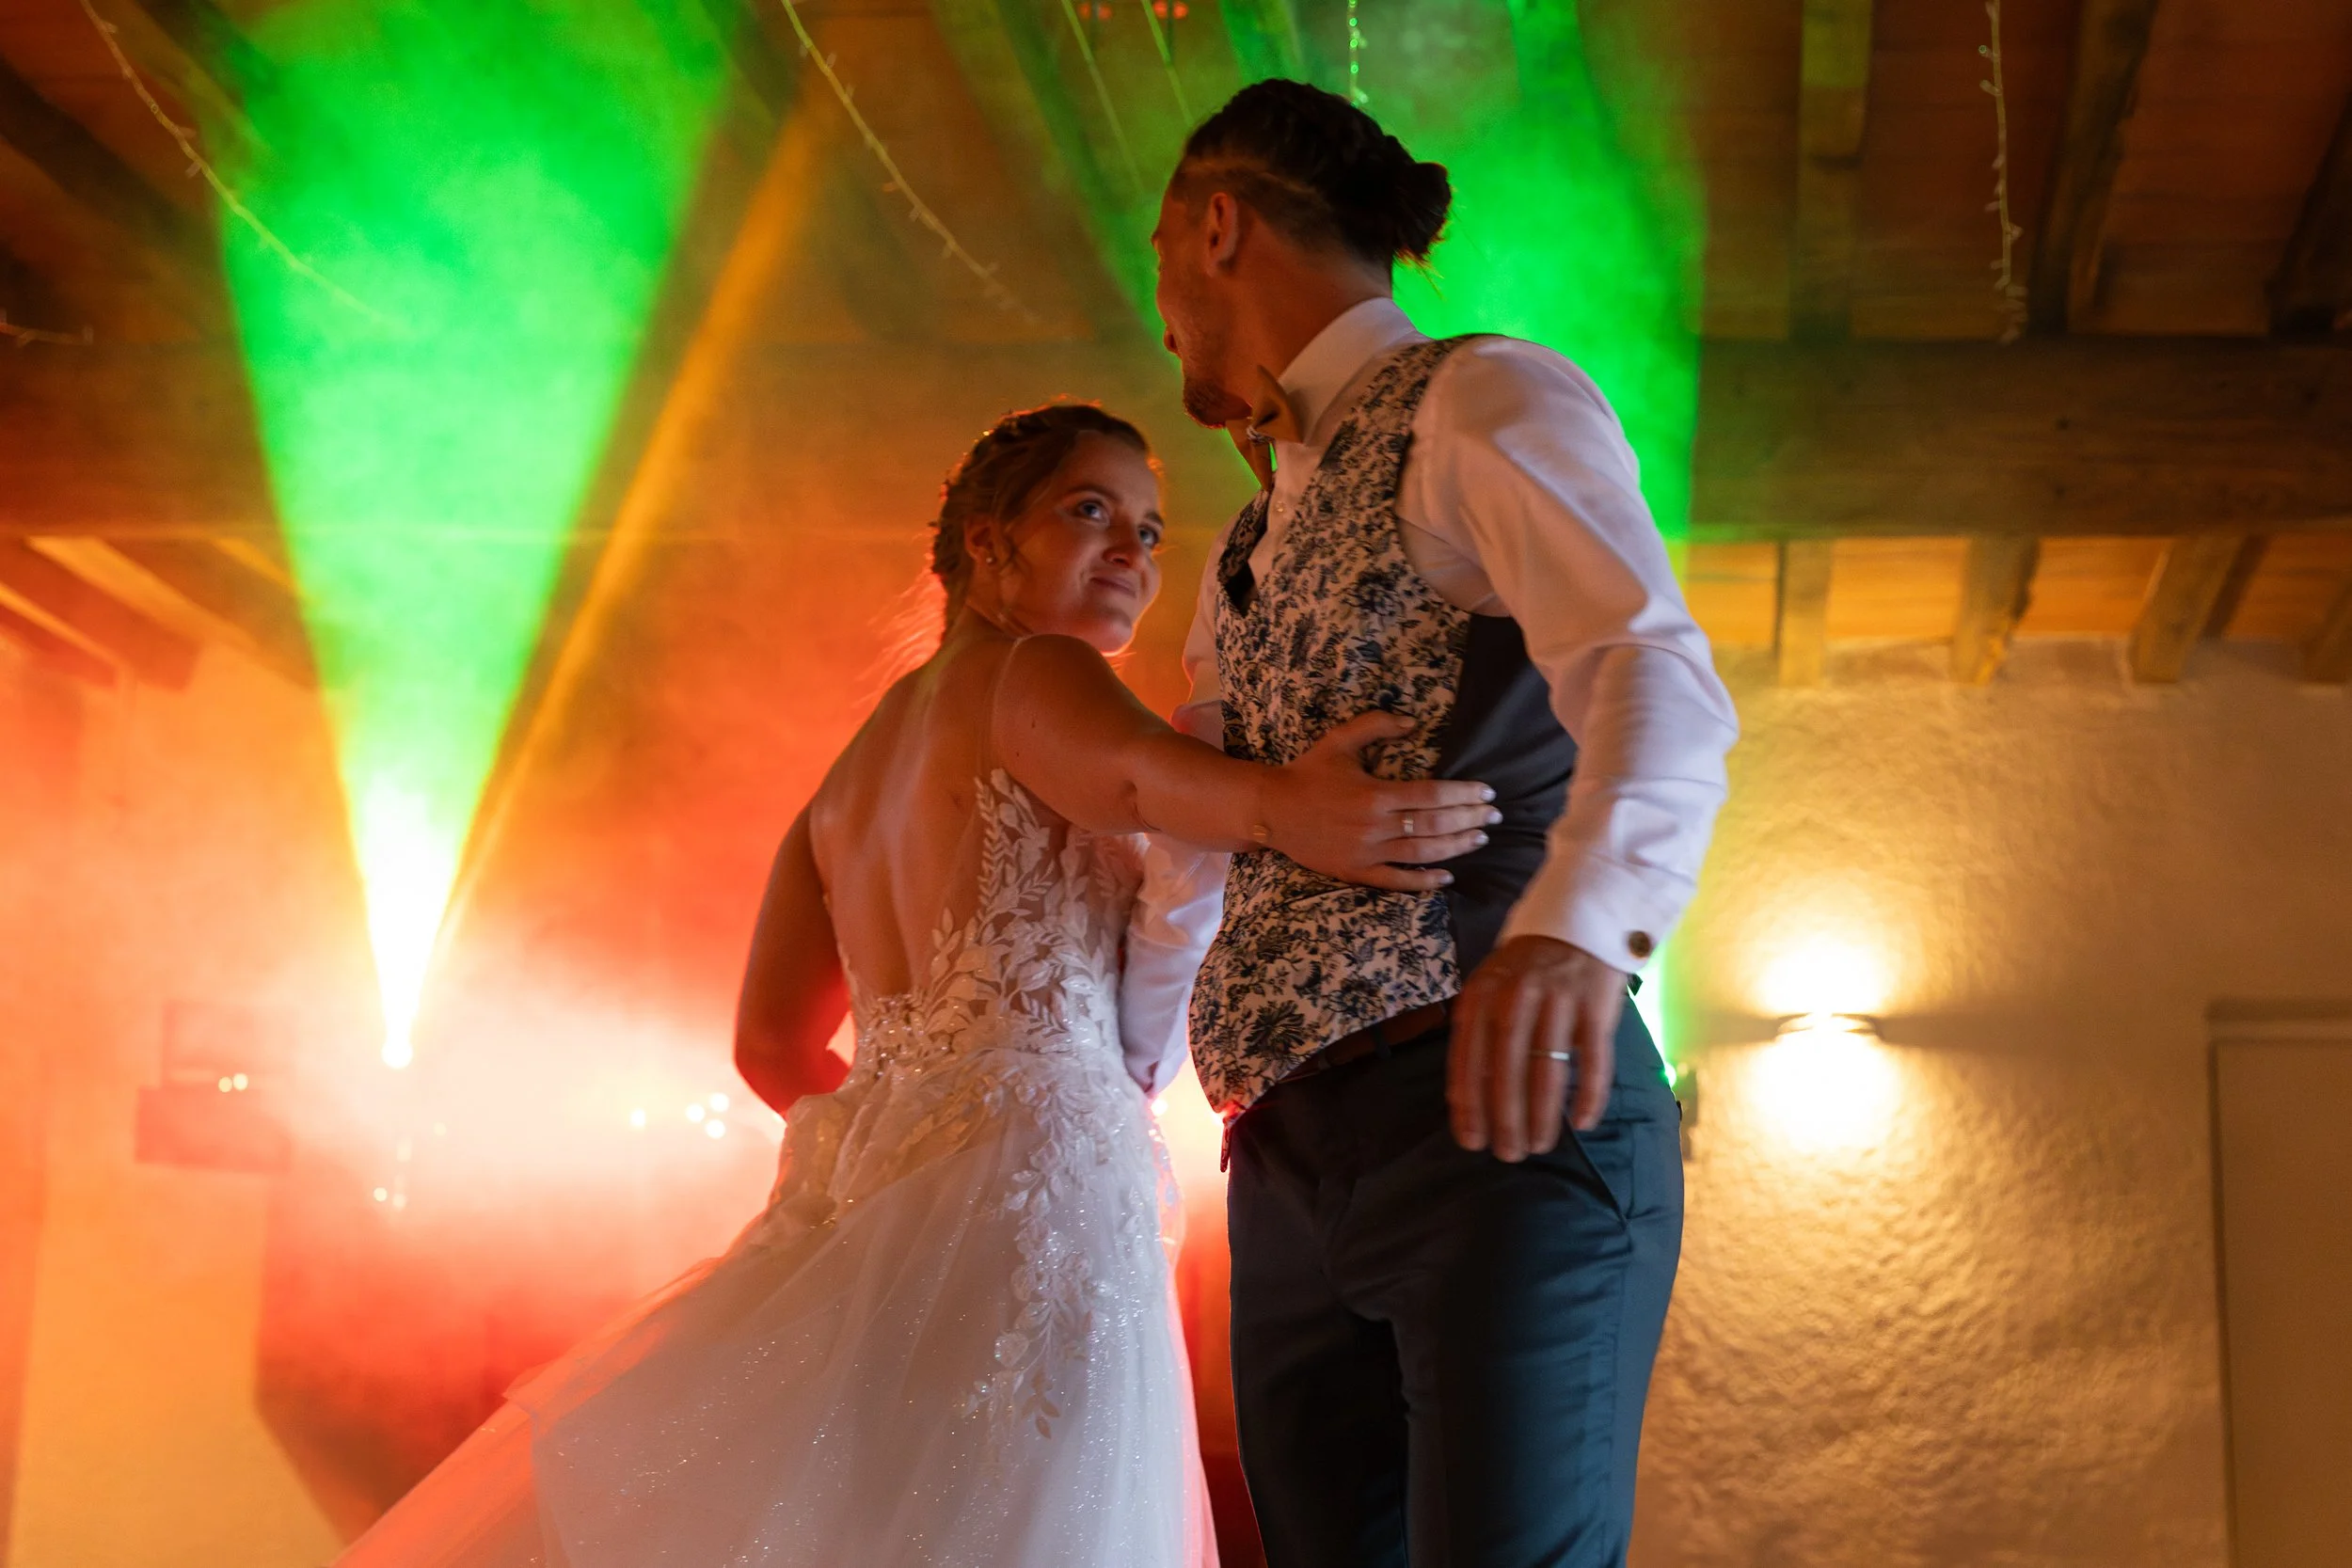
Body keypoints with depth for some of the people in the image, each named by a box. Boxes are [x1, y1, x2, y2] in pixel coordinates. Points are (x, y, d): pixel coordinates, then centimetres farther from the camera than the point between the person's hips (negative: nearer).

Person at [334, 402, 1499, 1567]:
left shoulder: (855, 771, 24)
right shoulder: (1032, 672, 1)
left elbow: (773, 1042, 21)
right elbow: (1119, 761, -25)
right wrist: (1273, 807, -42)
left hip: (873, 1188, 9)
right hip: (1030, 1178, -9)